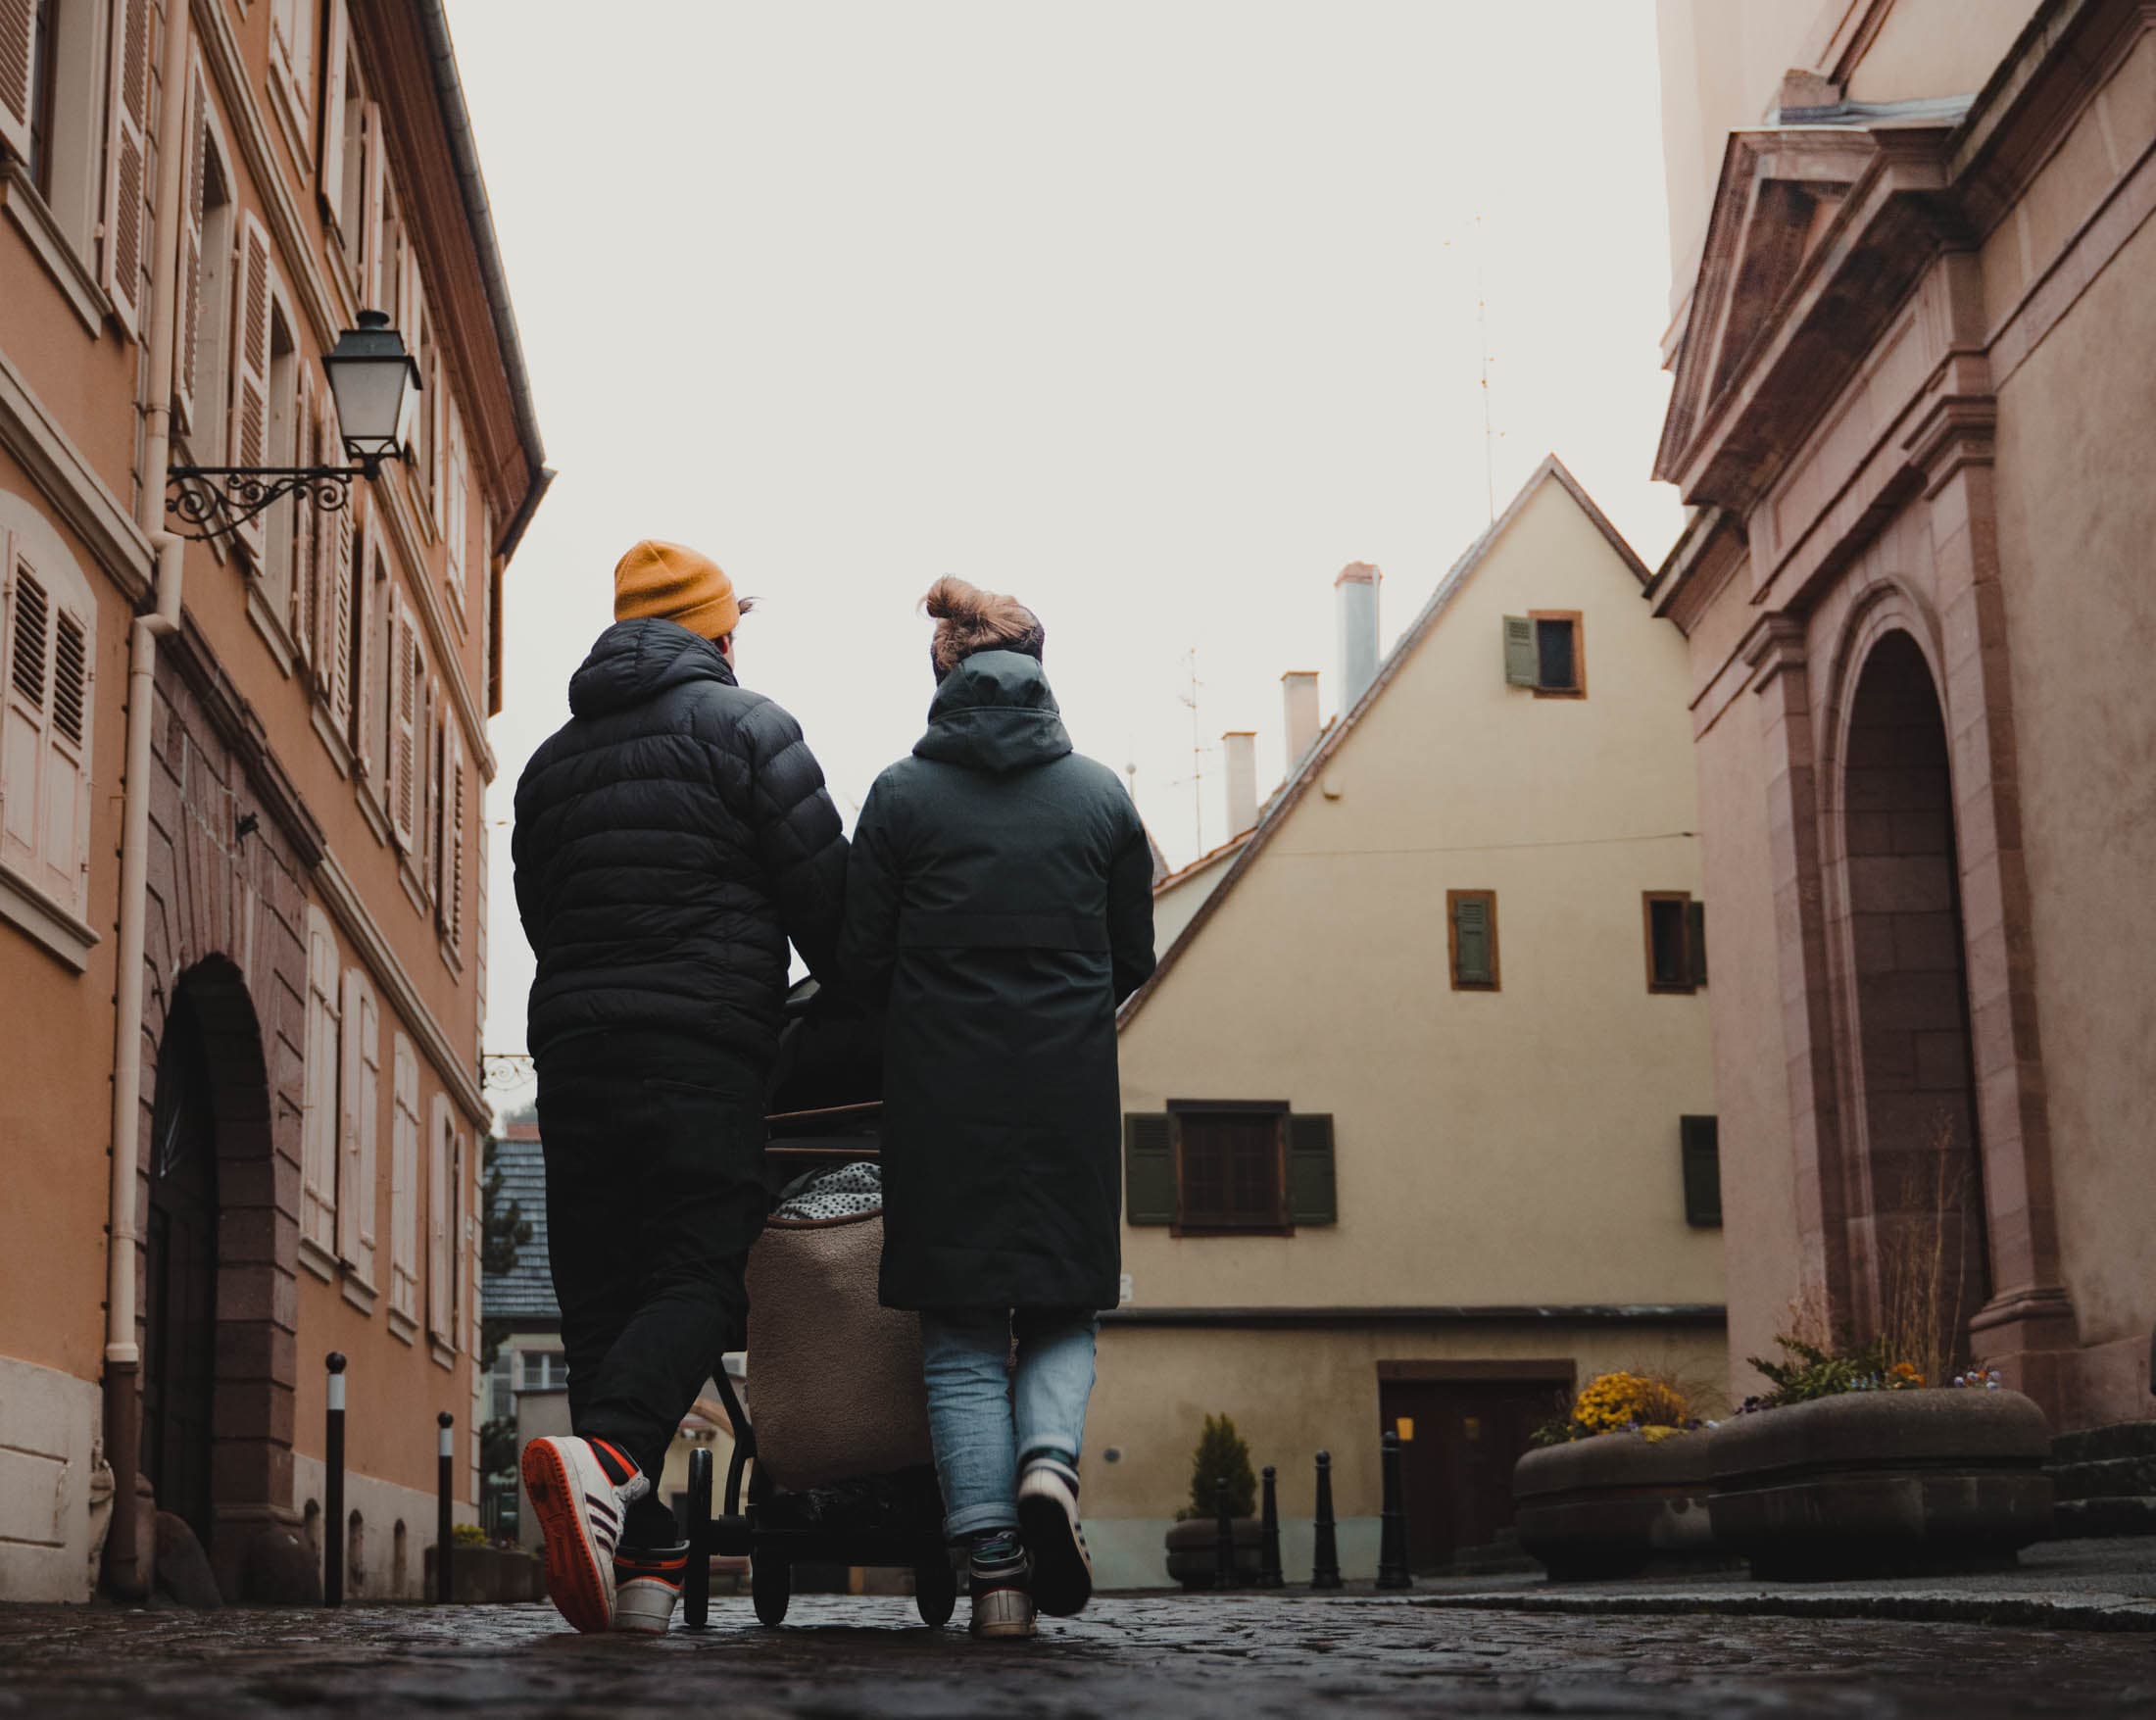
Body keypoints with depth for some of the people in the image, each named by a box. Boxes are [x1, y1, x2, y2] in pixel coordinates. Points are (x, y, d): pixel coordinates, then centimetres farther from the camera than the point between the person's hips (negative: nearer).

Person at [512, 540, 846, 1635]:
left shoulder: (551, 762, 21)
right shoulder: (744, 727, 4)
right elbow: (826, 899, -1)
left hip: (571, 1050, 5)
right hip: (707, 1054, -5)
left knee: (601, 1294, 6)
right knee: (698, 1277, -8)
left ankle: (638, 1559, 0)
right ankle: (608, 1460, -35)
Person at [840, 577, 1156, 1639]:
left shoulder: (901, 795, -2)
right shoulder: (1101, 797, 4)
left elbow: (862, 957, 0)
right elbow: (1134, 957, 9)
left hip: (943, 1096, -1)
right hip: (1070, 1095, 1)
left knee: (959, 1335, 4)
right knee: (1063, 1312, 14)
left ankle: (993, 1570, -3)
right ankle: (1049, 1462, -14)